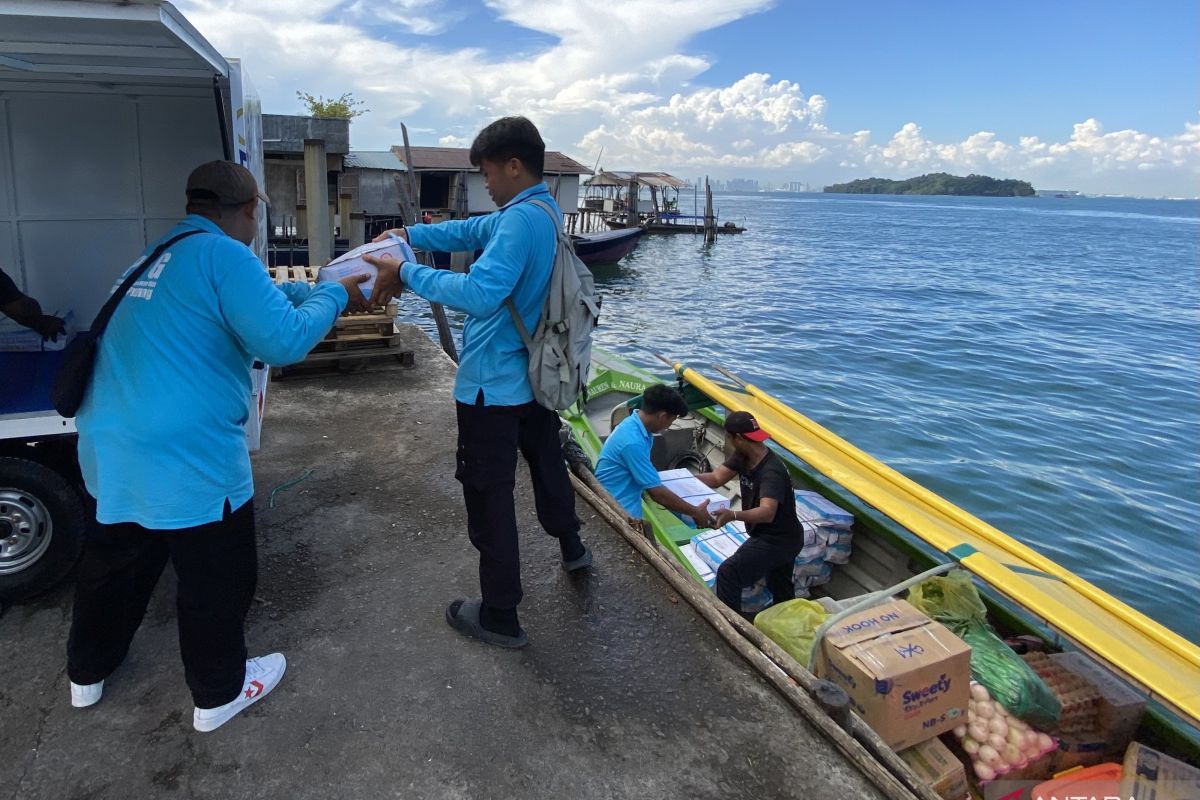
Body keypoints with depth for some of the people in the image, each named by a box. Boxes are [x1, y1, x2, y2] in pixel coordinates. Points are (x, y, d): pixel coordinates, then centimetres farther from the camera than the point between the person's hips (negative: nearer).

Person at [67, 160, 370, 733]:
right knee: (216, 578, 10)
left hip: (110, 449, 9)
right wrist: (333, 295, -3)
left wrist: (318, 289, 21)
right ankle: (219, 693, 27)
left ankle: (87, 672, 46)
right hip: (188, 456, -9)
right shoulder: (224, 255, -14)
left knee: (114, 562, 26)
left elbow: (258, 299, 24)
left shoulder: (155, 256, 15)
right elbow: (283, 340, -18)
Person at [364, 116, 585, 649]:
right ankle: (571, 547, 50)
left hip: (492, 385, -10)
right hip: (533, 374, 10)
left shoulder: (522, 220, -24)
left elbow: (479, 295, -36)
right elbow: (473, 231, 14)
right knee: (546, 461, 27)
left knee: (488, 496, 2)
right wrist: (409, 235, 6)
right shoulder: (545, 211, 8)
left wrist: (406, 273, -27)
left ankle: (500, 618, 14)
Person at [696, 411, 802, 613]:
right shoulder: (742, 456, -6)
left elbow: (767, 512, -46)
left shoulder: (772, 472, -33)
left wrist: (733, 515, -63)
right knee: (782, 593, 27)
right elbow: (716, 478, -9)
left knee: (728, 573, -18)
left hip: (778, 541, -10)